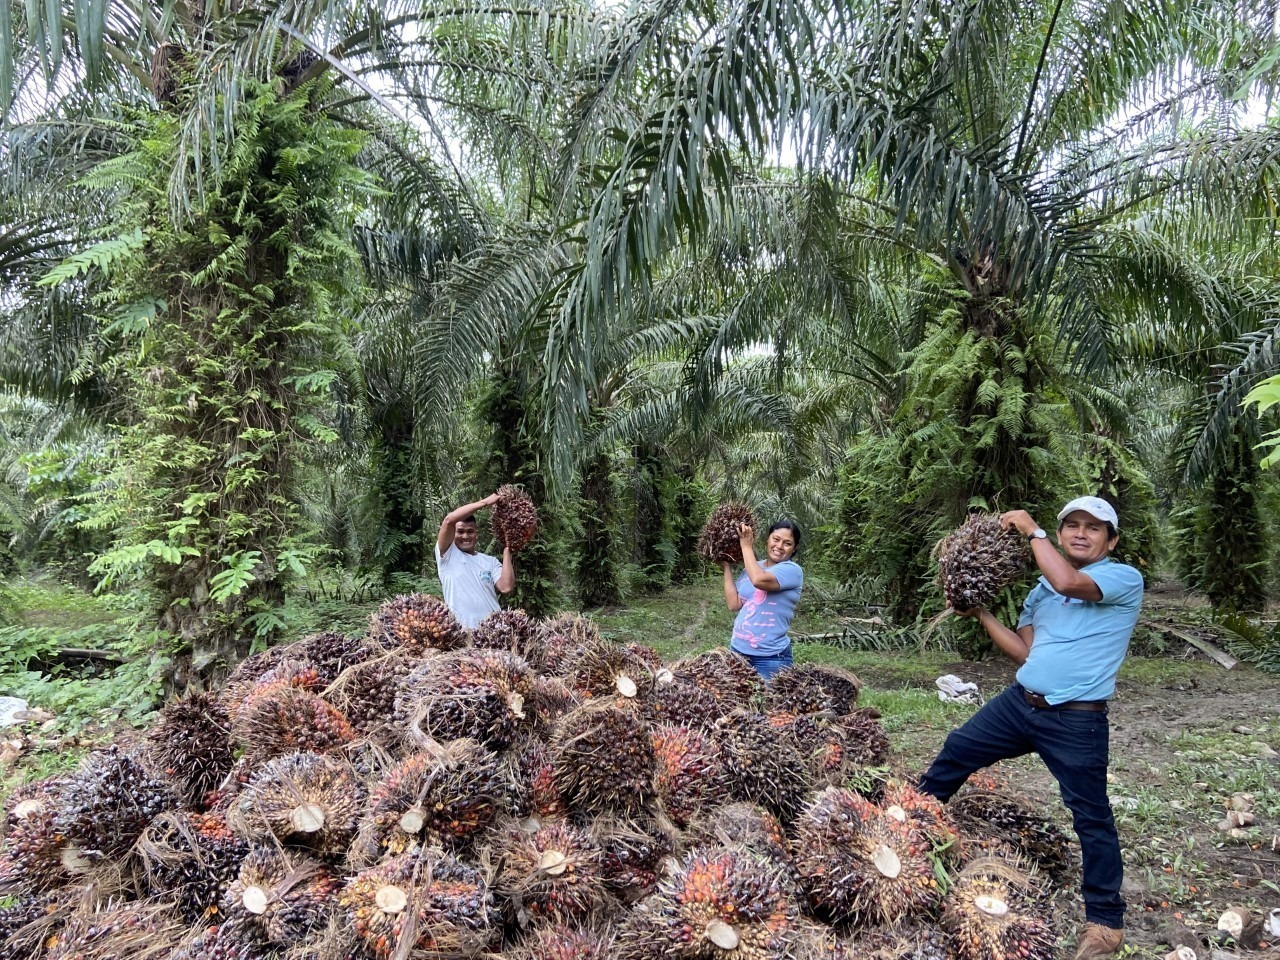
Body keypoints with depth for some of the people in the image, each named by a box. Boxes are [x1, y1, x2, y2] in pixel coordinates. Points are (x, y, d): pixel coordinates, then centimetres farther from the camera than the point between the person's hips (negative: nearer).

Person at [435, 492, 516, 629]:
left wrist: (506, 550, 0)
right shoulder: (447, 554, 6)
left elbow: (506, 587, -4)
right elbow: (449, 520, -11)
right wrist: (484, 502, -8)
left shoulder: (491, 561, 14)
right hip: (461, 628, -3)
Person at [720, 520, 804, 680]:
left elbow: (759, 580, -28)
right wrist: (727, 567, 1)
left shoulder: (793, 570, -10)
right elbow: (734, 603, 0)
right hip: (738, 650, 6)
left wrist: (746, 546, -17)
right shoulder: (750, 568, 8)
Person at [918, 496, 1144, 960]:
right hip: (1020, 702, 6)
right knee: (957, 751, 12)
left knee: (1091, 817, 4)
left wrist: (1030, 529, -18)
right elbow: (1024, 651, 11)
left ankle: (1106, 920, 21)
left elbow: (1068, 582, -30)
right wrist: (980, 613, 2)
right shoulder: (1043, 586, 11)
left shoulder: (1125, 579, -9)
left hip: (1076, 722, -6)